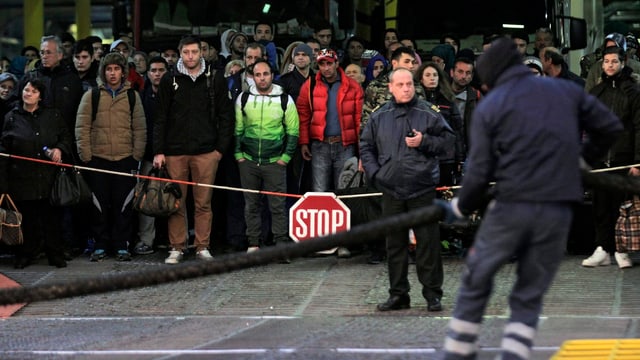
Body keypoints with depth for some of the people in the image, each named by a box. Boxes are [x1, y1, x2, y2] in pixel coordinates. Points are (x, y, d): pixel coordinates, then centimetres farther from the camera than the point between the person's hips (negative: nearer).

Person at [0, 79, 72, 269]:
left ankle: (55, 253, 10)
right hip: (23, 178, -1)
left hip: (49, 177, 1)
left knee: (52, 217, 1)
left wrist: (60, 149, -6)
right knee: (27, 218, 1)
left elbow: (66, 137, 17)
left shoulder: (53, 115, 9)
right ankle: (26, 254, 13)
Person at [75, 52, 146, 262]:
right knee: (99, 205, 1)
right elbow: (82, 128, 4)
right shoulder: (91, 96, 6)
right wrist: (85, 156, -4)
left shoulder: (133, 96, 10)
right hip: (98, 159, 0)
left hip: (125, 159, 0)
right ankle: (100, 246, 9)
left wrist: (137, 155, 2)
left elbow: (140, 129, 9)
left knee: (123, 205, 0)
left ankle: (122, 246, 7)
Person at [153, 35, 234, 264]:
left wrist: (221, 148, -2)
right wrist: (158, 150, -1)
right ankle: (177, 248, 9)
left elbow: (225, 116, 5)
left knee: (203, 202, 2)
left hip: (206, 151, 0)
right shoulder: (169, 81, 5)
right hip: (175, 151, 0)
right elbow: (160, 118, 5)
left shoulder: (215, 79, 5)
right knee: (176, 202, 2)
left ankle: (202, 247, 10)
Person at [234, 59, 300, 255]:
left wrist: (285, 157, -4)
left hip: (275, 161, -2)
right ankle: (253, 244, 13)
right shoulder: (244, 99, 5)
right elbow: (237, 129, 10)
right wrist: (238, 155, 4)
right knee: (251, 204, 6)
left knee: (278, 205, -4)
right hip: (248, 161, 2)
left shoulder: (285, 99, 0)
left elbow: (293, 131, 2)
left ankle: (281, 245, -2)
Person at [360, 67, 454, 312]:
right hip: (391, 189, 3)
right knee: (394, 244, 8)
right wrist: (374, 172, 4)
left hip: (422, 189, -3)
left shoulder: (427, 114, 1)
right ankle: (398, 294, 16)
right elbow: (366, 146, 17)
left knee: (428, 242, -2)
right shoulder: (379, 117, 9)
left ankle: (432, 294, 5)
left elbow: (447, 138, 3)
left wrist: (424, 142, -11)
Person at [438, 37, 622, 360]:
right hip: (558, 213, 2)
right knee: (528, 298, 11)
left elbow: (479, 173, -3)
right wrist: (583, 156, 31)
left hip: (510, 209, -2)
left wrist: (460, 208, 13)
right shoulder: (566, 91, 10)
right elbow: (611, 127, 14)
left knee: (475, 284, 16)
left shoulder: (489, 107, 2)